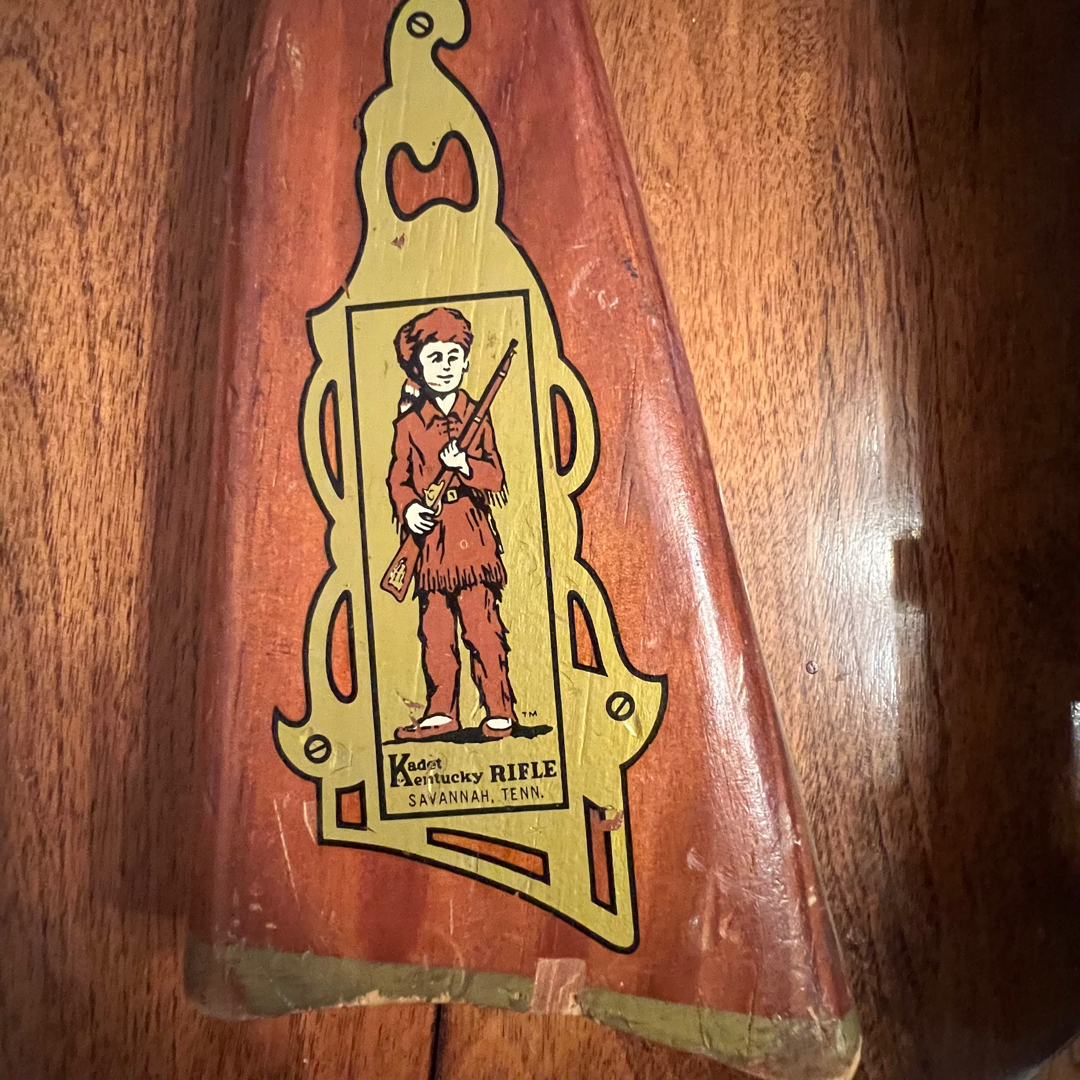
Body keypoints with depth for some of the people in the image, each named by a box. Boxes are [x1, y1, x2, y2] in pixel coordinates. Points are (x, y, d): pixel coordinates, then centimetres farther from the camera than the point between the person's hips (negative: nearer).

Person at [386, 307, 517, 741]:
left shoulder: (477, 416, 6)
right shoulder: (409, 423, 9)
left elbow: (495, 477, 1)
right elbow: (398, 477, 7)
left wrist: (465, 465, -18)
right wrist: (407, 508, -12)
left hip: (472, 532, -2)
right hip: (430, 536, 2)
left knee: (480, 624, -4)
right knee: (434, 629, 6)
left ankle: (500, 710, 7)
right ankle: (441, 712, 18)